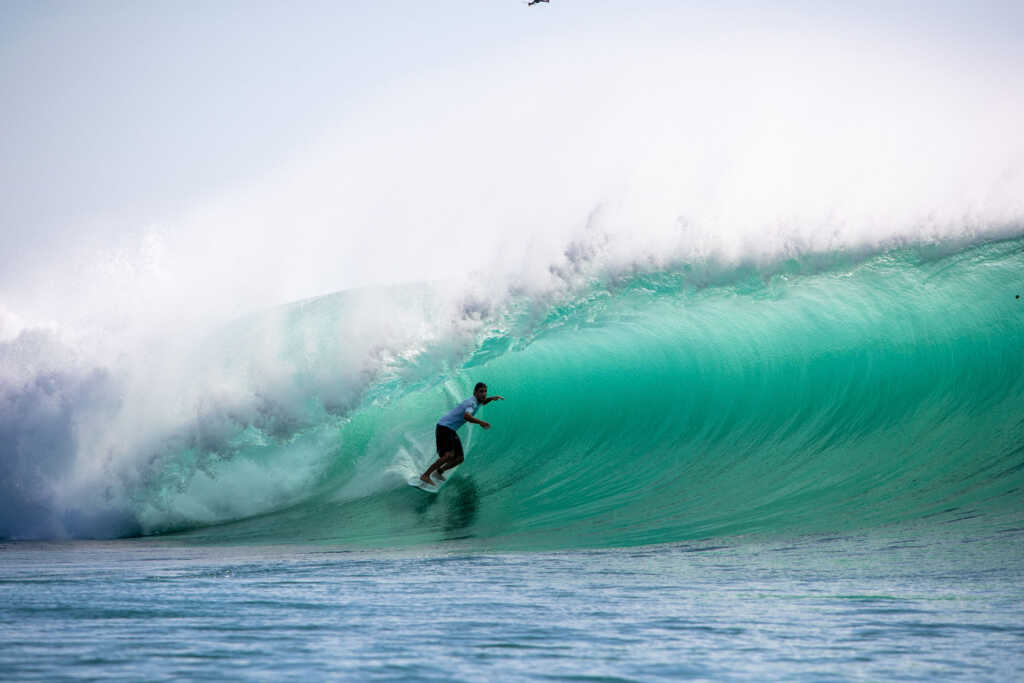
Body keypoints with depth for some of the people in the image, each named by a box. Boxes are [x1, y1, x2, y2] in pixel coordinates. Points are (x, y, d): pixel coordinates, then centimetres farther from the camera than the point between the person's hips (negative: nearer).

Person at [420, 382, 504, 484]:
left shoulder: (475, 400, 8)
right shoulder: (472, 403, -21)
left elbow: (482, 402, 35)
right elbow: (467, 416, -43)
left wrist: (492, 398, 18)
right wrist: (481, 422, -44)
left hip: (451, 431, 10)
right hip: (444, 428, -10)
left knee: (460, 458, 6)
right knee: (449, 455, -25)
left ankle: (439, 471, 23)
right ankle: (425, 475, -18)